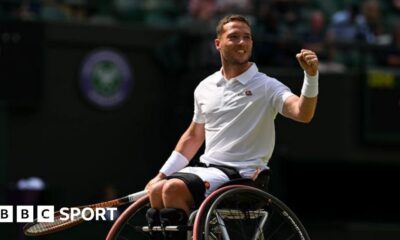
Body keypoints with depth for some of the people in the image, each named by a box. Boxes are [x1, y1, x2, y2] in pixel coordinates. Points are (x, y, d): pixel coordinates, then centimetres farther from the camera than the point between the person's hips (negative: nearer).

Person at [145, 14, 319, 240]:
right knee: (156, 191, -16)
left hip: (241, 175, -6)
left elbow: (303, 113, -21)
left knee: (174, 189, -26)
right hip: (207, 168, 6)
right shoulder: (205, 88, 13)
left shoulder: (266, 87, -5)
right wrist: (161, 174, 19)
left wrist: (311, 75, -37)